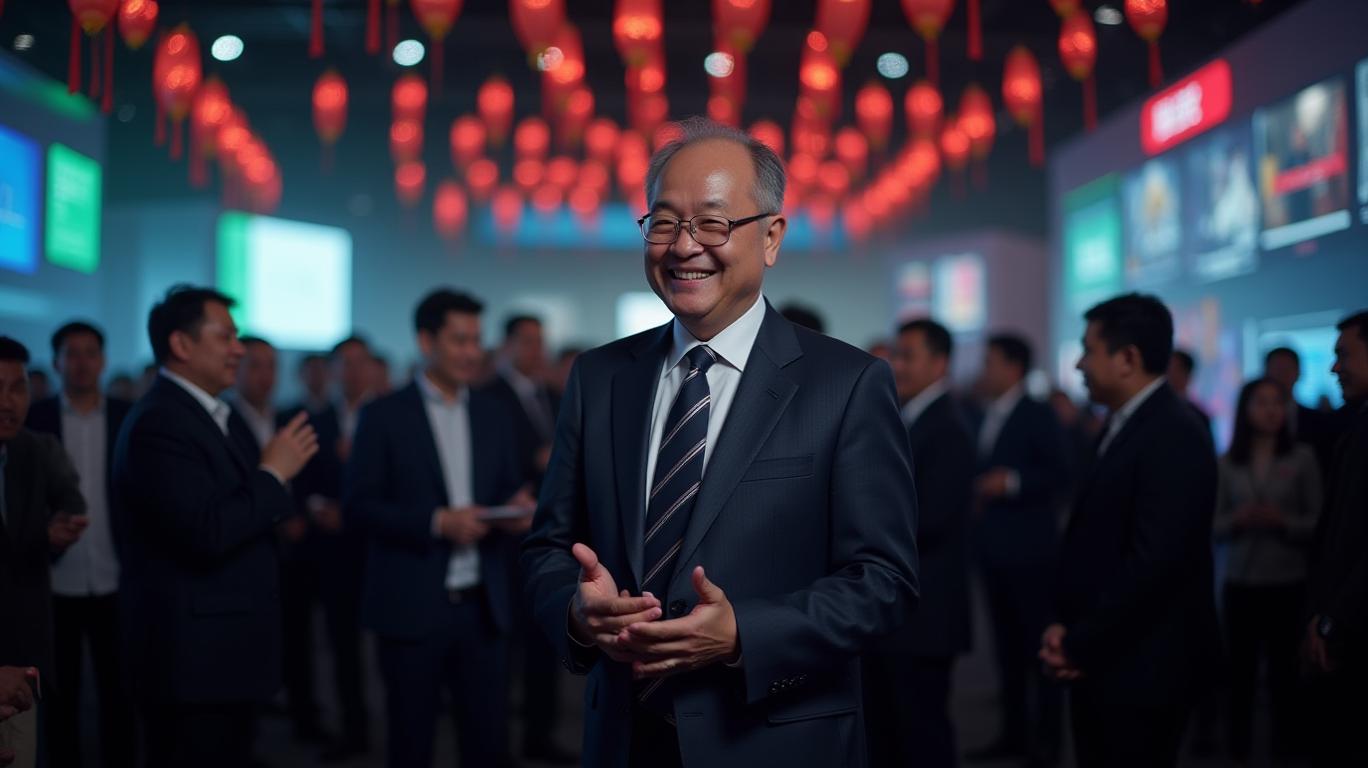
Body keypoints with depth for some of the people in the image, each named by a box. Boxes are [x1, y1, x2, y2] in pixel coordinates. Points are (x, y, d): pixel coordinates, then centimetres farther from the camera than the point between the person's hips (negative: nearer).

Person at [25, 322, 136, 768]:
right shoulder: (34, 419, 1)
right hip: (55, 582, 0)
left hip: (115, 581, 0)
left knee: (118, 692, 7)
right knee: (59, 694, 10)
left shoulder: (131, 418, 2)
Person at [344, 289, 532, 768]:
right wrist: (437, 522, -17)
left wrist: (518, 509, -8)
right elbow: (358, 507, -7)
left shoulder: (493, 415, 11)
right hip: (412, 607, -3)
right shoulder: (384, 416, -3)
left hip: (483, 606, 4)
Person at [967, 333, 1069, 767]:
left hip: (1030, 550, -8)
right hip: (994, 550, 8)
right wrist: (976, 495, 5)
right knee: (1007, 644, 11)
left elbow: (1060, 475, -14)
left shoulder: (1038, 415, -8)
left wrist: (1013, 482, -23)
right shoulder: (988, 419, 15)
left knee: (1038, 644, -2)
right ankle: (1014, 732, 18)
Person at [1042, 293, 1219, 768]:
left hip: (1142, 667, -8)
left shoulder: (1172, 435, -17)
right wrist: (1067, 627, 0)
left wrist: (1080, 645, -15)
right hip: (1100, 661, 8)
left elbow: (1155, 559, -23)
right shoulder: (1124, 426, 12)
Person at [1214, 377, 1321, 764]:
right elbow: (1215, 525, 8)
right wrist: (1237, 520, -12)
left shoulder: (1302, 457, 0)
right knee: (1241, 672, 2)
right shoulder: (1228, 462, 5)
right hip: (1241, 582, 2)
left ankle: (1285, 752, 12)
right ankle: (1239, 753, 13)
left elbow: (1318, 521, 1)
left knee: (1284, 673, 0)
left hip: (1288, 583, -1)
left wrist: (1282, 521, -16)